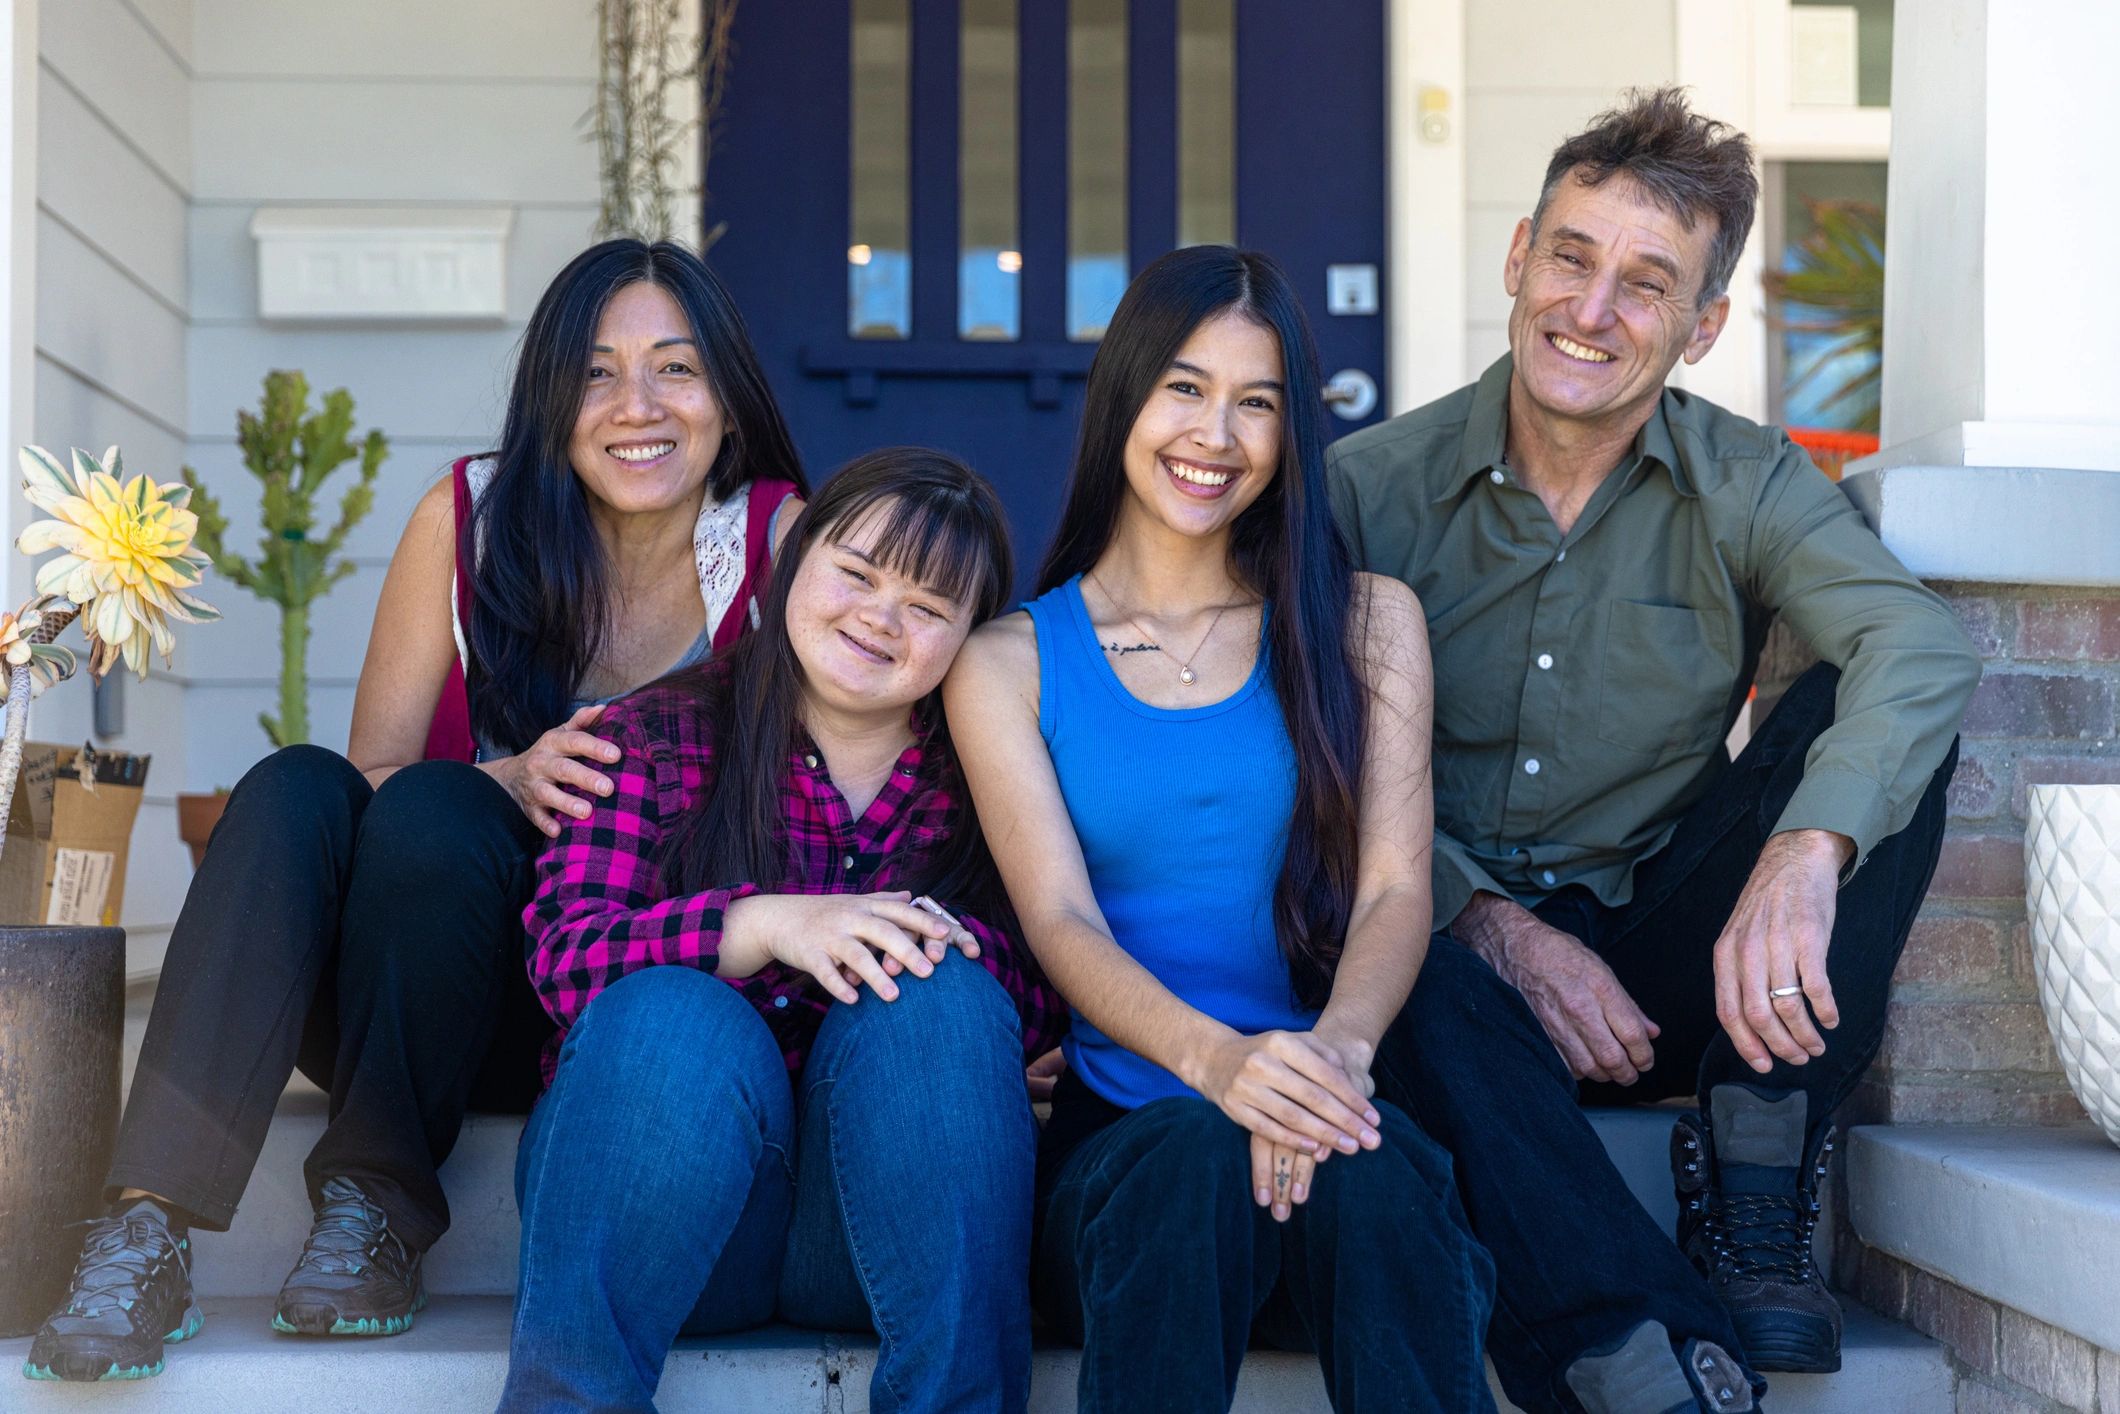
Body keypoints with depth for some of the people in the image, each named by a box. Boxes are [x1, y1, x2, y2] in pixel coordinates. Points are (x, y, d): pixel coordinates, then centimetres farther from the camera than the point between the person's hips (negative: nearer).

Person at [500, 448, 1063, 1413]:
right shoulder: (660, 737, 5)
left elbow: (1044, 999, -1)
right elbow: (562, 953, -9)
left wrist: (936, 943, -23)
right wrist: (761, 925, -26)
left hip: (884, 1217, 1)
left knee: (933, 997, -26)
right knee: (668, 1014, -31)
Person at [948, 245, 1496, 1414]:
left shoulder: (1366, 625, 15)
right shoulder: (1008, 661, 11)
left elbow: (1395, 889, 2)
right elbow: (1059, 921, -2)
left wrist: (1337, 1045, -22)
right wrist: (1215, 1058, -24)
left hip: (1318, 1096, 1)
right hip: (1114, 1130, -1)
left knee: (1372, 1175, -35)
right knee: (1197, 1158, -36)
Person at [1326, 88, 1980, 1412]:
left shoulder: (1745, 486, -1)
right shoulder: (1374, 488, -2)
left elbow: (1922, 643, -22)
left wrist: (1805, 853, -42)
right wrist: (1497, 924, -26)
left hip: (1663, 964, 2)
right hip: (1453, 948, -1)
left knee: (1871, 722, -20)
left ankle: (1753, 1203, -20)